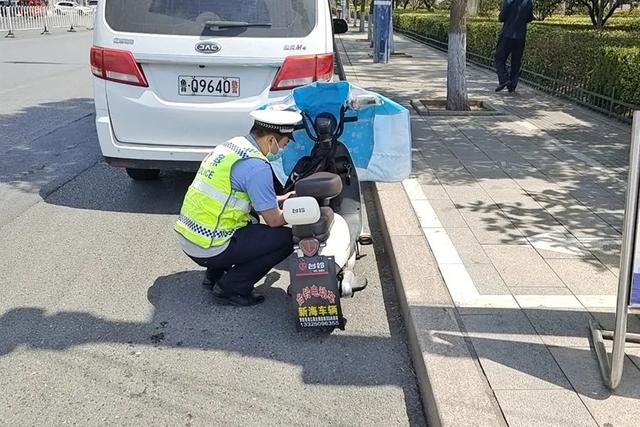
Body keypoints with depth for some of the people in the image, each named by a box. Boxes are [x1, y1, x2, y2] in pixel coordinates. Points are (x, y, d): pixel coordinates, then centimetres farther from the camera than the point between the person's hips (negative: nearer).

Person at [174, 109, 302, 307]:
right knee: (285, 238, -3)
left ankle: (215, 274, 22)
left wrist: (280, 199, 27)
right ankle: (230, 287, -1)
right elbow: (274, 220, -10)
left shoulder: (232, 144, 9)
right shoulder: (256, 165, -18)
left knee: (251, 216, 29)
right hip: (208, 248, -9)